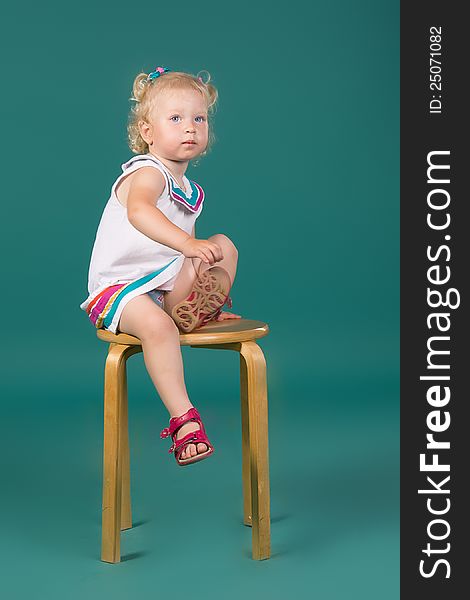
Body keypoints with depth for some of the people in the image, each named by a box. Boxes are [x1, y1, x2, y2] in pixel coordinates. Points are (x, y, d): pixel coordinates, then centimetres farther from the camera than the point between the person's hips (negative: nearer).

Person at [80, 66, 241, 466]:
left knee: (224, 245, 0)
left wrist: (205, 282, 10)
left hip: (166, 283, 8)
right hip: (118, 285, -8)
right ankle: (184, 420, -31)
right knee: (157, 326, -37)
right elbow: (139, 211, -39)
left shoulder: (190, 191, 14)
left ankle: (195, 311, -18)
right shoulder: (147, 173, -14)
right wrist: (189, 244, -52)